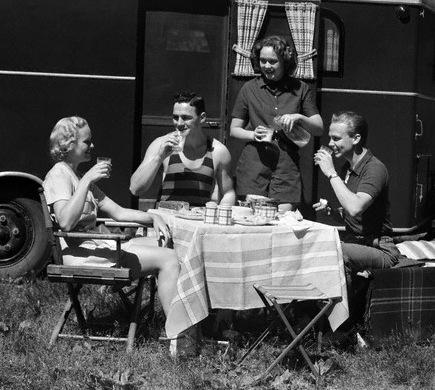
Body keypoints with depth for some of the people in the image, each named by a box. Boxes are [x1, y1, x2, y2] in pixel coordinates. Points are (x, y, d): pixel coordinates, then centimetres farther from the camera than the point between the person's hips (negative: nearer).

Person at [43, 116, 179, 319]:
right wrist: (87, 180, -27)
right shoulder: (58, 175, -9)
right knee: (168, 259, -16)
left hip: (96, 246, 10)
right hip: (79, 254, -10)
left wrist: (152, 218, 4)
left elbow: (118, 212, 19)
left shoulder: (78, 176, 23)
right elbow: (65, 222, -27)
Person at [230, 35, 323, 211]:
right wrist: (253, 135, -7)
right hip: (253, 167, 0)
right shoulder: (249, 89, 9)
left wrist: (299, 118, -10)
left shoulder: (300, 89, 8)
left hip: (287, 169, 0)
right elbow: (234, 129, 13)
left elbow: (319, 129, 8)